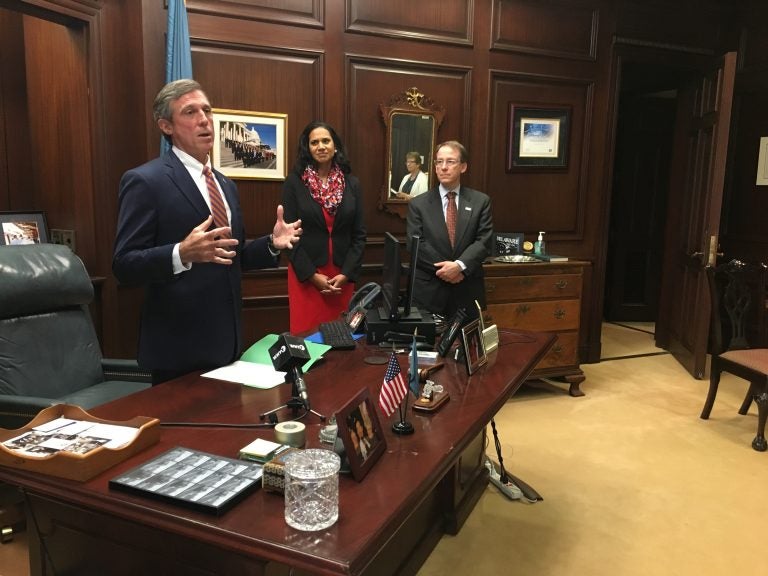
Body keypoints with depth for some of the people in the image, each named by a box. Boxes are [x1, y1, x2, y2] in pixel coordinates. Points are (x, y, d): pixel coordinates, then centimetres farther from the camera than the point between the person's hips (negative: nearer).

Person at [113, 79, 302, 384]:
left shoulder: (226, 184, 13)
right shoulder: (145, 181, -11)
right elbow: (124, 265, -15)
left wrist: (271, 243, 1)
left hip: (225, 342, 7)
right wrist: (182, 254, -32)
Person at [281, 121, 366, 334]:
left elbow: (359, 234, 5)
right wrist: (312, 274, -11)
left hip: (343, 274, 2)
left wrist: (346, 274, -6)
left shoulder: (351, 183, 6)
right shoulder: (294, 182, -1)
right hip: (305, 275, -2)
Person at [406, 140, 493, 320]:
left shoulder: (480, 201, 5)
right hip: (429, 292, -1)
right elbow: (416, 244, -5)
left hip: (468, 292, 1)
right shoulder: (418, 204, 4)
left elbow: (484, 242, -3)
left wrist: (459, 266, -19)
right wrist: (444, 269, -15)